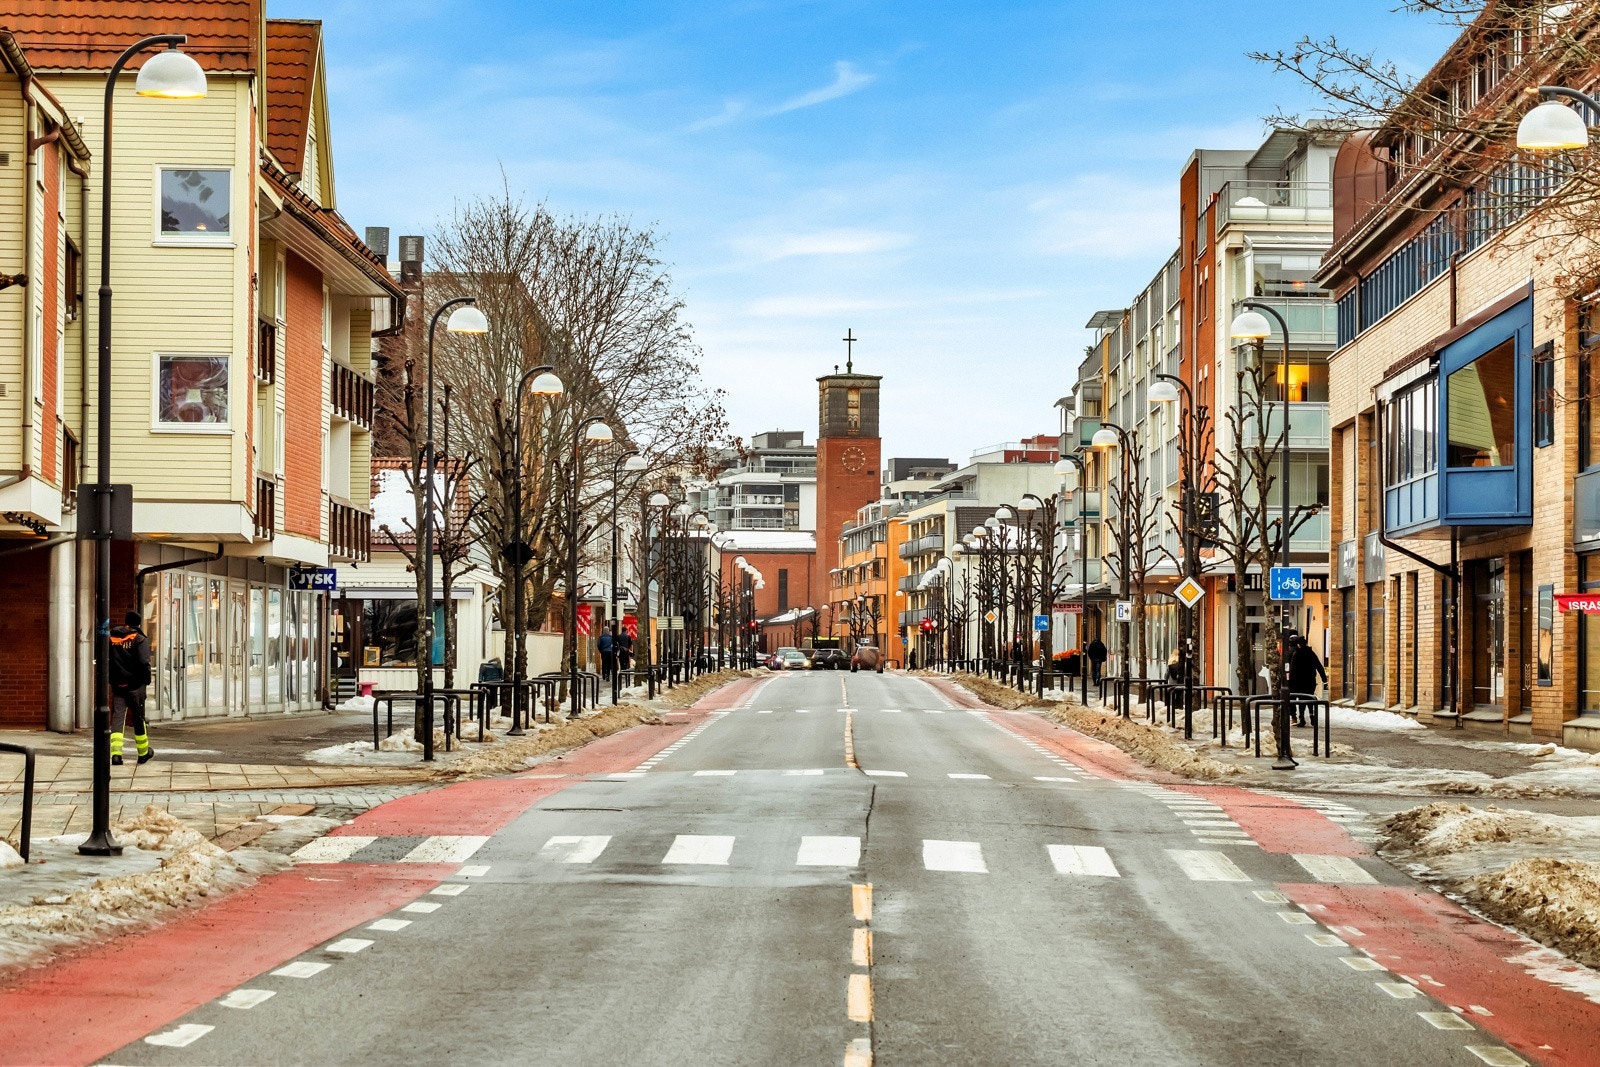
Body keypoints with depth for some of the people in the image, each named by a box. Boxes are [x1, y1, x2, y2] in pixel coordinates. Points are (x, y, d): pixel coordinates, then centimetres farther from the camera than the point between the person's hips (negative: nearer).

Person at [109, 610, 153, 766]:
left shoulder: (111, 638, 7)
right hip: (135, 685, -3)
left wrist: (110, 679, 14)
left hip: (117, 685, 3)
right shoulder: (140, 639, -9)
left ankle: (116, 753, -15)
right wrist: (146, 680, -4)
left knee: (117, 717, 1)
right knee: (138, 718, 9)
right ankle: (143, 753, 22)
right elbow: (144, 663, -17)